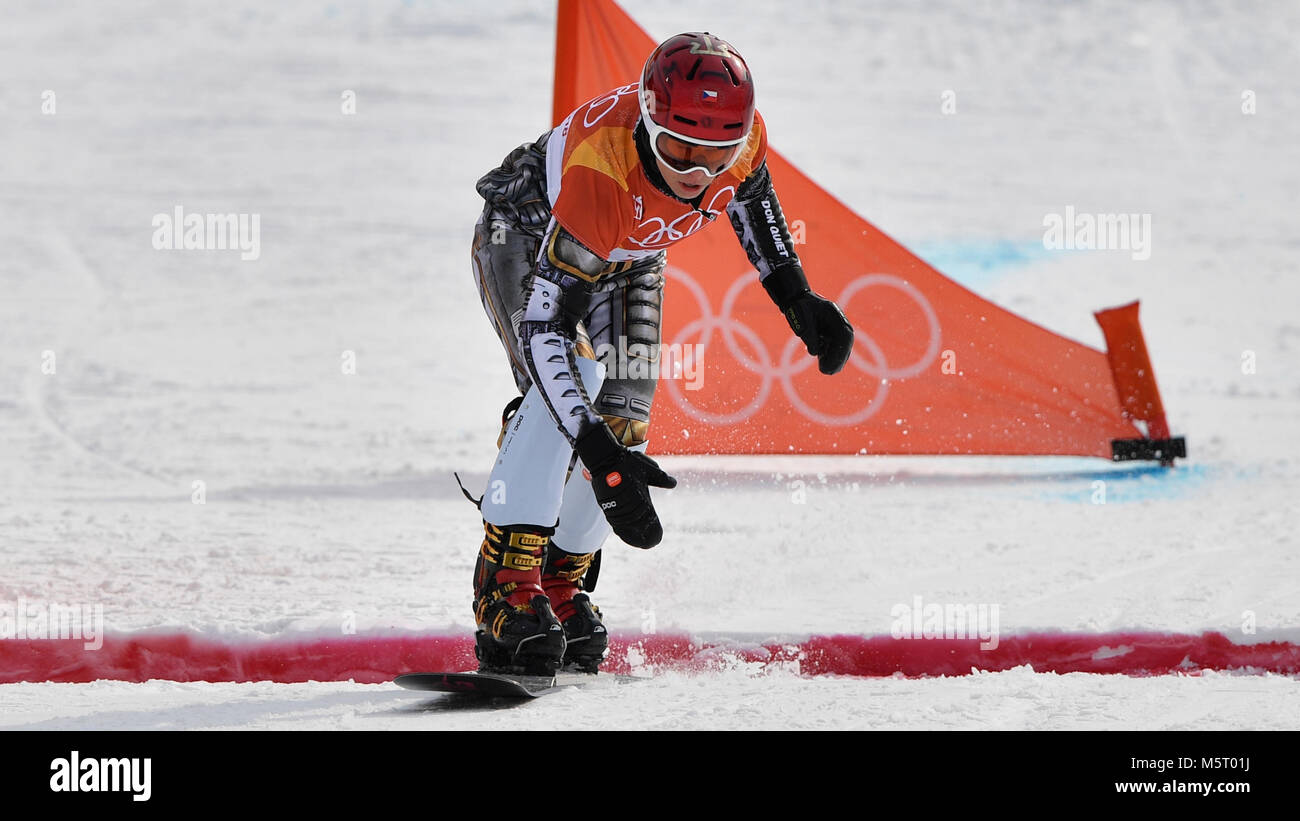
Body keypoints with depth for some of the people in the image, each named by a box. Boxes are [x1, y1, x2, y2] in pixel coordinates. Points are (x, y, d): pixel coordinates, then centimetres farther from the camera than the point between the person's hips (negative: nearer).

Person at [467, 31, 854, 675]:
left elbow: (748, 191, -1)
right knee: (573, 377, -29)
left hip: (627, 258, 6)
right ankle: (505, 588, -26)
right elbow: (543, 328, -43)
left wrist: (797, 299, -5)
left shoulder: (744, 136, -30)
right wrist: (596, 454, -50)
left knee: (622, 419, -8)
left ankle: (562, 586, 10)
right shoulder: (599, 175, -46)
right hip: (528, 232, -6)